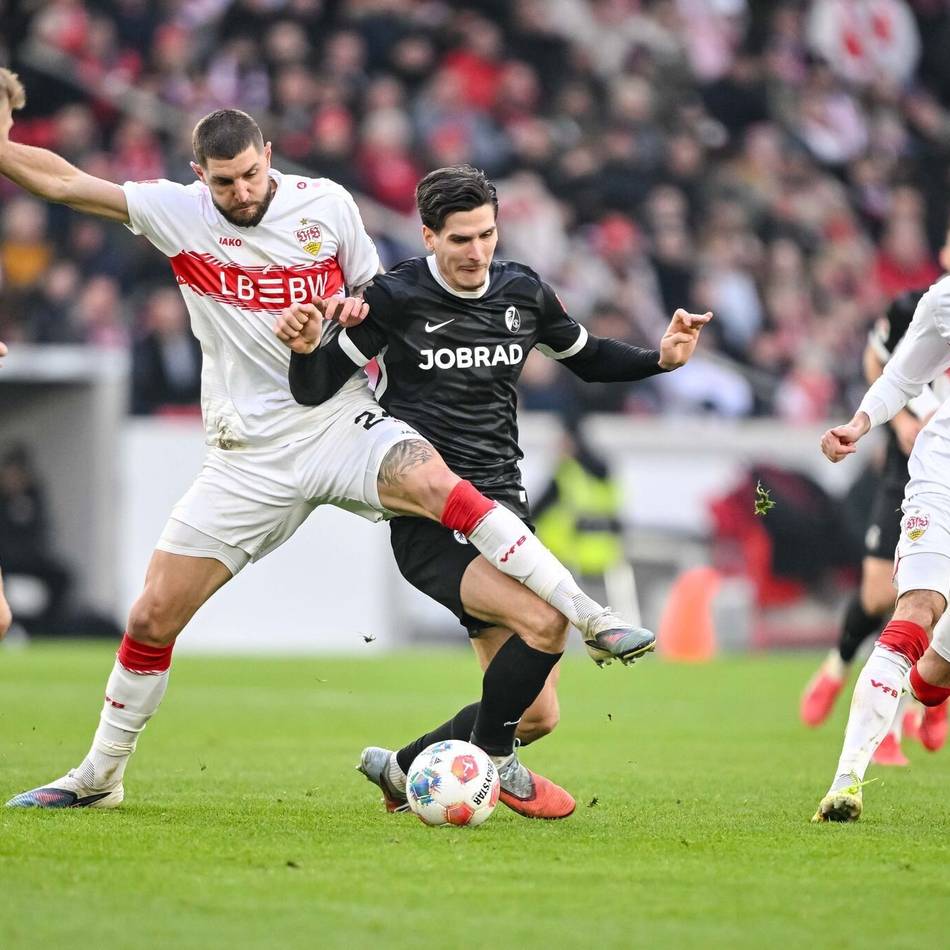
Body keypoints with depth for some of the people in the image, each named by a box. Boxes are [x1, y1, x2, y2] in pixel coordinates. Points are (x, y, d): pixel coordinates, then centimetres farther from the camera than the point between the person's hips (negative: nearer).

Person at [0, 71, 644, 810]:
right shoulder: (179, 213, -3)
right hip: (249, 454, 1)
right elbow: (62, 181, -5)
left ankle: (592, 619, -29)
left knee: (443, 487, -31)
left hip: (340, 420, -1)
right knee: (152, 618, 0)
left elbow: (374, 288, 14)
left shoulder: (326, 203, 0)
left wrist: (357, 307, -9)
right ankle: (100, 776, 20)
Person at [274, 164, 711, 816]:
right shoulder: (396, 298, -8)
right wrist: (306, 349, -27)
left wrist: (661, 360, 6)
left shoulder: (523, 292, 6)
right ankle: (491, 761, -7)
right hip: (427, 522, -6)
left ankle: (401, 768, 24)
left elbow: (587, 358, 23)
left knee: (537, 712, 2)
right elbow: (316, 389, -5)